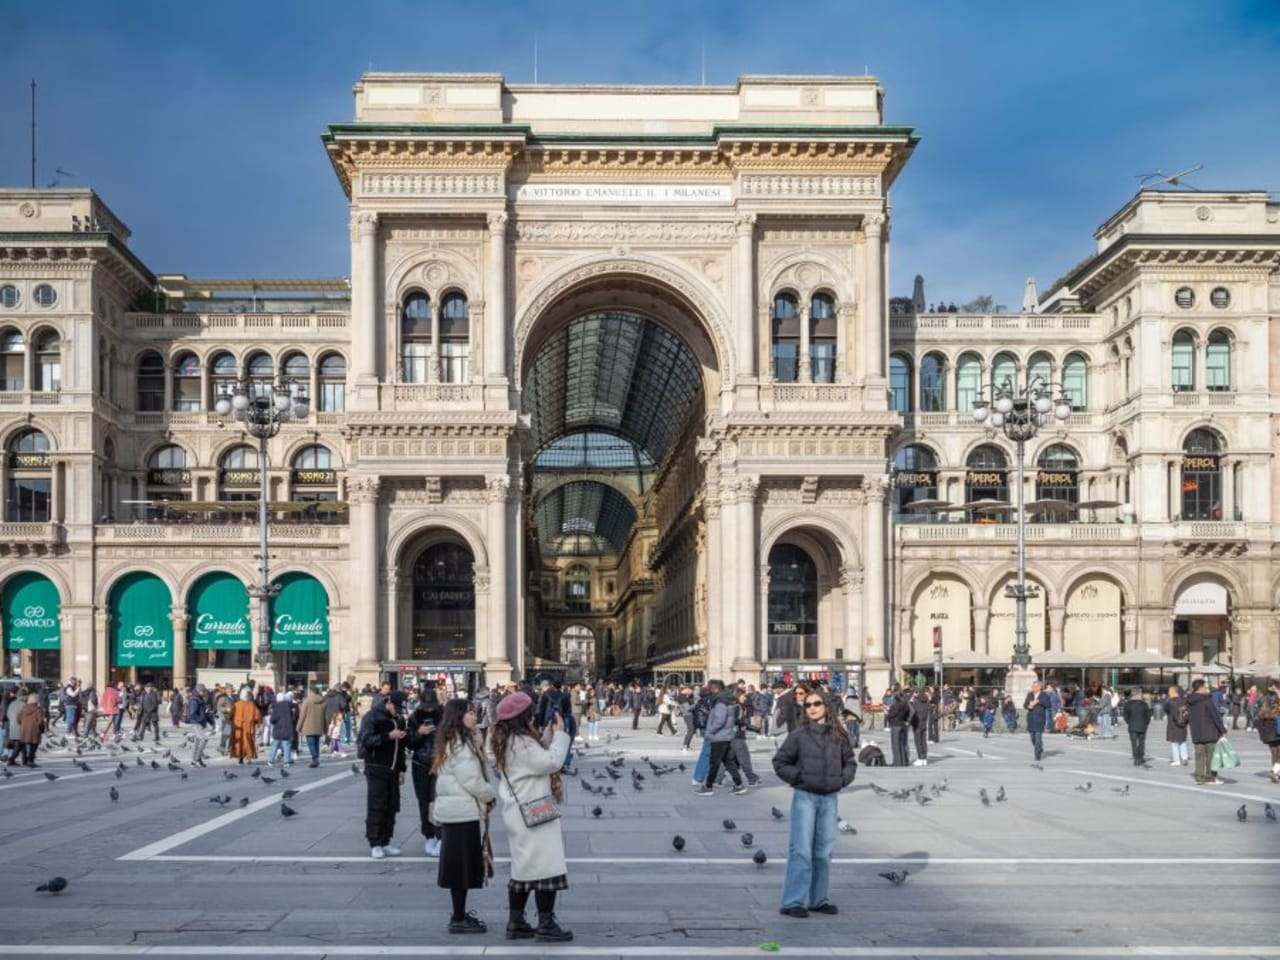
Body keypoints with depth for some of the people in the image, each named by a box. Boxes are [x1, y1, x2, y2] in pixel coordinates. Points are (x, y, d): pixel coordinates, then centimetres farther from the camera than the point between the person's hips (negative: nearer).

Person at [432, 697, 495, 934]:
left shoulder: (452, 743, 14)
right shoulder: (460, 745, -17)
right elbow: (471, 781, -19)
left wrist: (485, 795, 5)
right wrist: (490, 795, -4)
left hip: (454, 810, 10)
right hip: (464, 812, -10)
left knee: (461, 866, 14)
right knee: (463, 867, -3)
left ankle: (460, 915, 21)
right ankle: (459, 919, 2)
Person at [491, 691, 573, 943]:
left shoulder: (507, 741, 13)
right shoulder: (521, 742, -20)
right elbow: (551, 762, -22)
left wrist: (549, 735, 9)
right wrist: (559, 734, -12)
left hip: (520, 814, 11)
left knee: (524, 868, 14)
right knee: (546, 866, -5)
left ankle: (516, 923, 17)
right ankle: (546, 924, -1)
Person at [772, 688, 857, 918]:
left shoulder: (838, 735, 6)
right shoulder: (798, 735, -4)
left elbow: (850, 761, 15)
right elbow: (780, 761, 2)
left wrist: (843, 779, 0)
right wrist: (797, 777, -8)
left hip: (829, 797, 4)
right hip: (805, 796, -4)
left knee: (824, 851, 10)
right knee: (801, 849, -7)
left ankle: (818, 899, 21)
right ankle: (793, 902, -5)